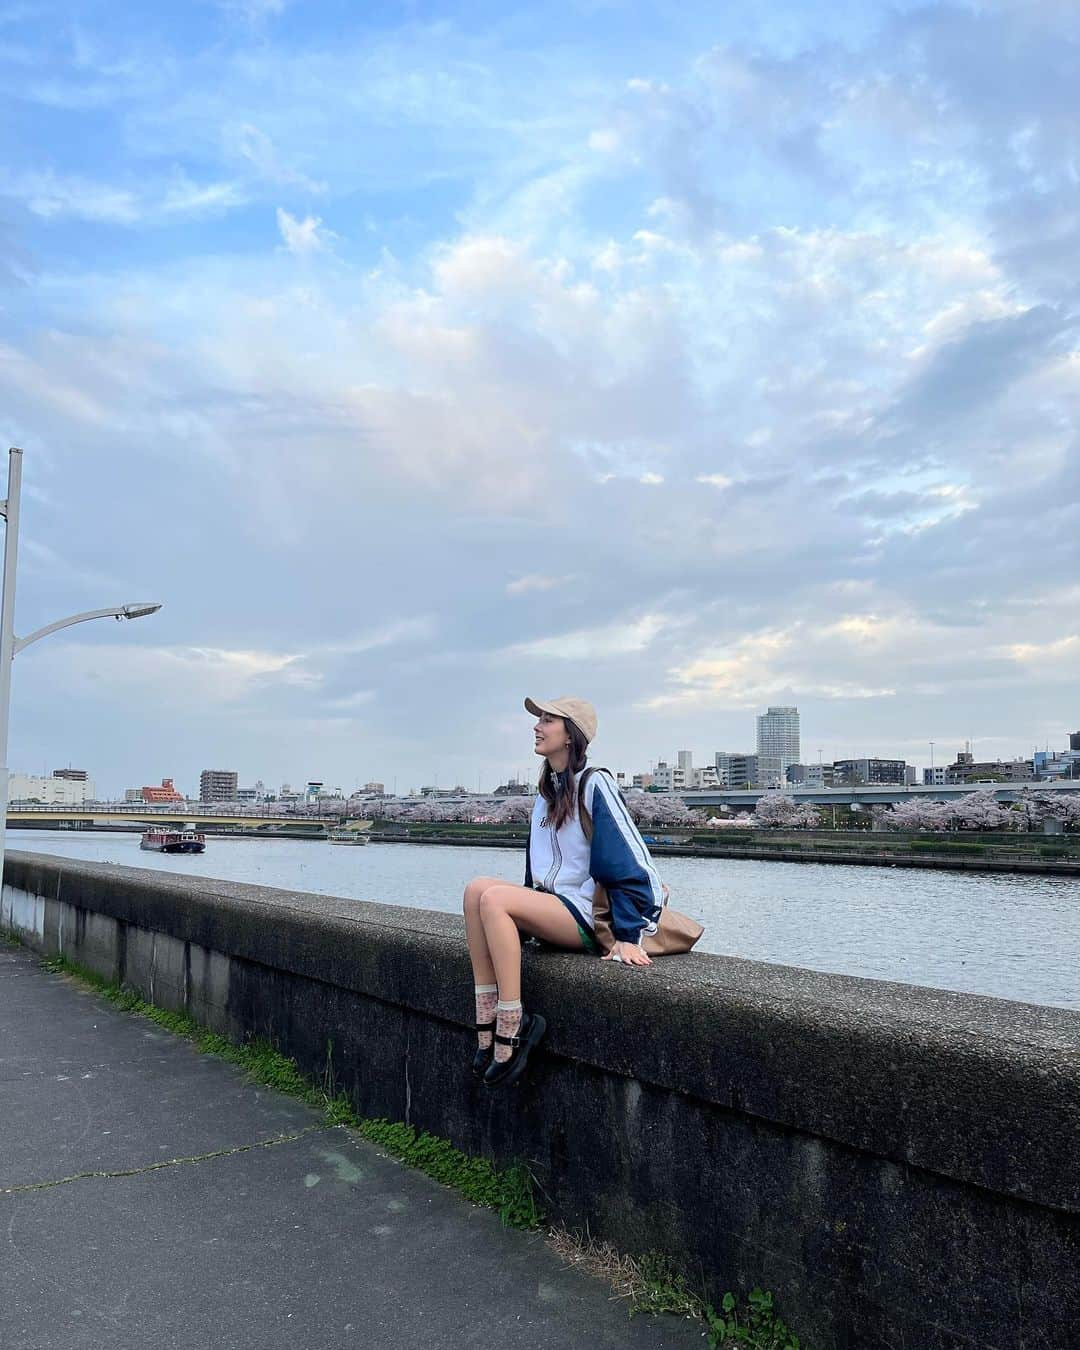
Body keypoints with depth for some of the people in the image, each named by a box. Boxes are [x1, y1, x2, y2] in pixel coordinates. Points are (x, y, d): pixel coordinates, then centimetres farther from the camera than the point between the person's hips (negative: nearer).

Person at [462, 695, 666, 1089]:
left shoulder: (594, 784, -10)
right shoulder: (548, 790, 17)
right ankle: (487, 1019, -17)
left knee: (494, 899, -26)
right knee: (477, 887, -15)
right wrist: (529, 917, 20)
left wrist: (628, 937, -16)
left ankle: (511, 1029, -23)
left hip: (586, 917, -8)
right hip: (551, 909, 8)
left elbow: (633, 863, -13)